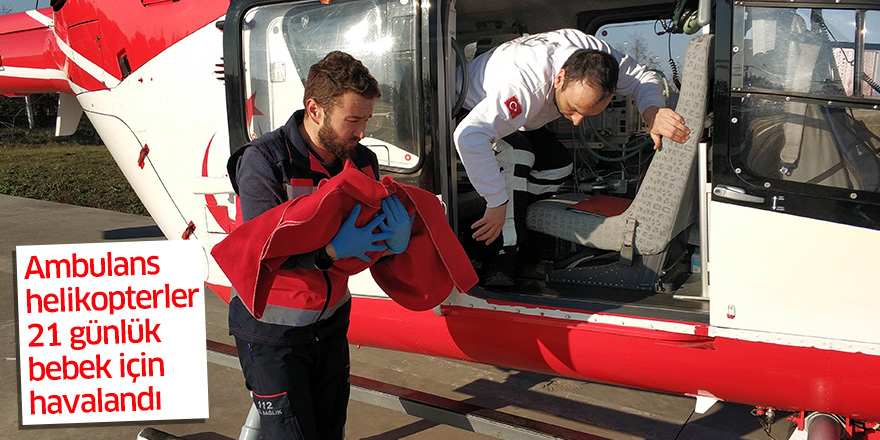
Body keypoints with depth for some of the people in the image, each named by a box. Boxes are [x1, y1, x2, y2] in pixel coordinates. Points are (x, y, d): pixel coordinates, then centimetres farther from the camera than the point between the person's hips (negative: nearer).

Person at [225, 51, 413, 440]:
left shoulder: (362, 162, -1)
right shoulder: (263, 160, -19)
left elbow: (375, 243, 0)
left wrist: (397, 237, -23)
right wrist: (333, 249, -36)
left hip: (331, 321, 6)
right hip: (272, 330, -6)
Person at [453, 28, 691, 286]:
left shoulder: (594, 55, -26)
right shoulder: (525, 86, -47)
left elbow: (641, 77, -12)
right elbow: (469, 135, -57)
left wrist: (653, 111, -35)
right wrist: (497, 203, -52)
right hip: (469, 112, -7)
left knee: (558, 165, -11)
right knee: (516, 154, -33)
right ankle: (503, 261, -28)